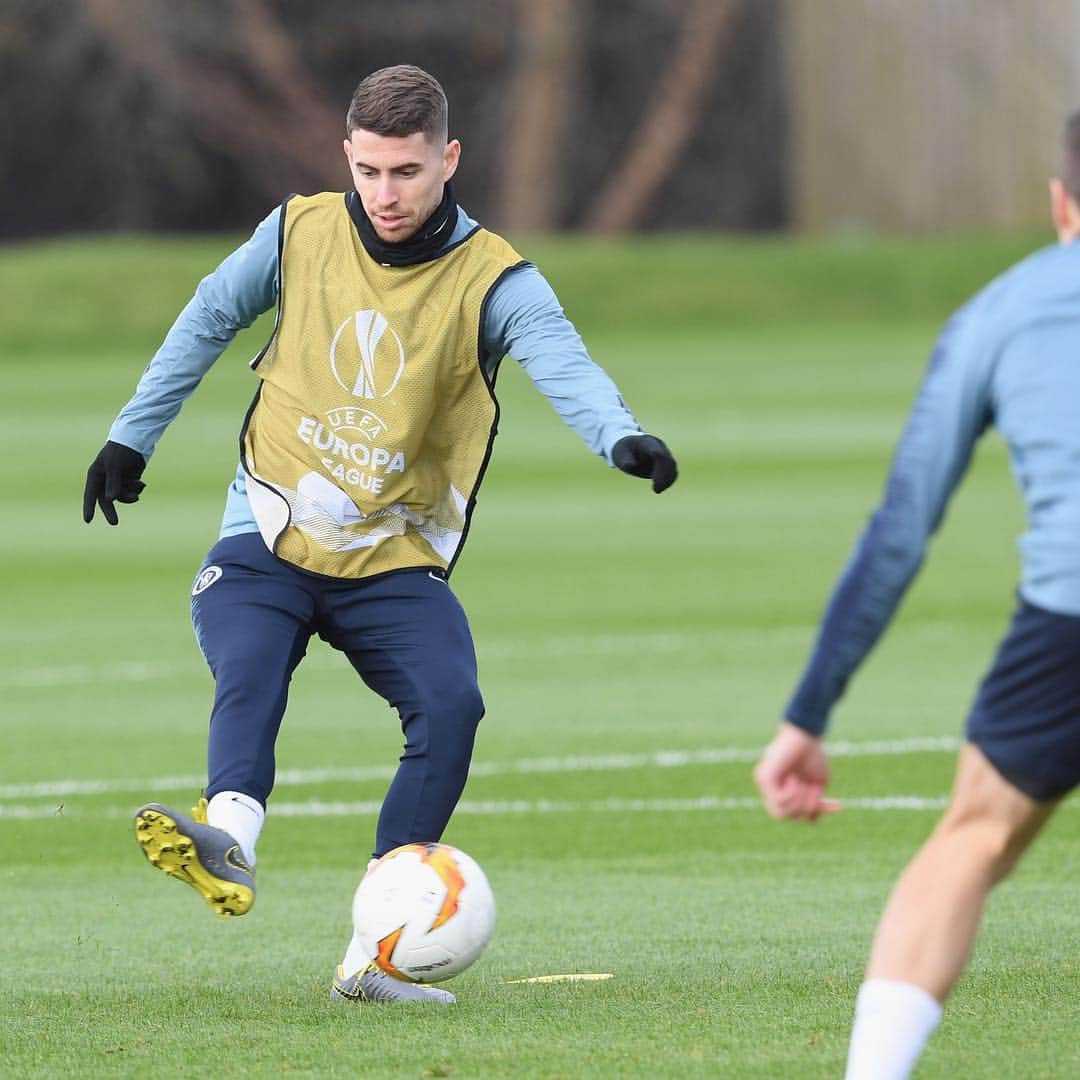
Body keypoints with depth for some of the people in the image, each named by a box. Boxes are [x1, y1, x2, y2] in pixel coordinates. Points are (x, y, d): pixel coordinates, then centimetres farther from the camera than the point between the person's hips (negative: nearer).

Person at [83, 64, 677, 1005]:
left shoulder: (492, 279, -9)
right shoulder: (301, 233, 0)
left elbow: (560, 360, -28)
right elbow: (209, 320, 16)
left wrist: (621, 436, -49)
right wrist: (132, 437, 20)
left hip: (395, 561, -1)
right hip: (270, 536, 1)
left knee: (450, 705, -23)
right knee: (247, 674, -28)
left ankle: (374, 956, -20)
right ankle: (229, 843, -55)